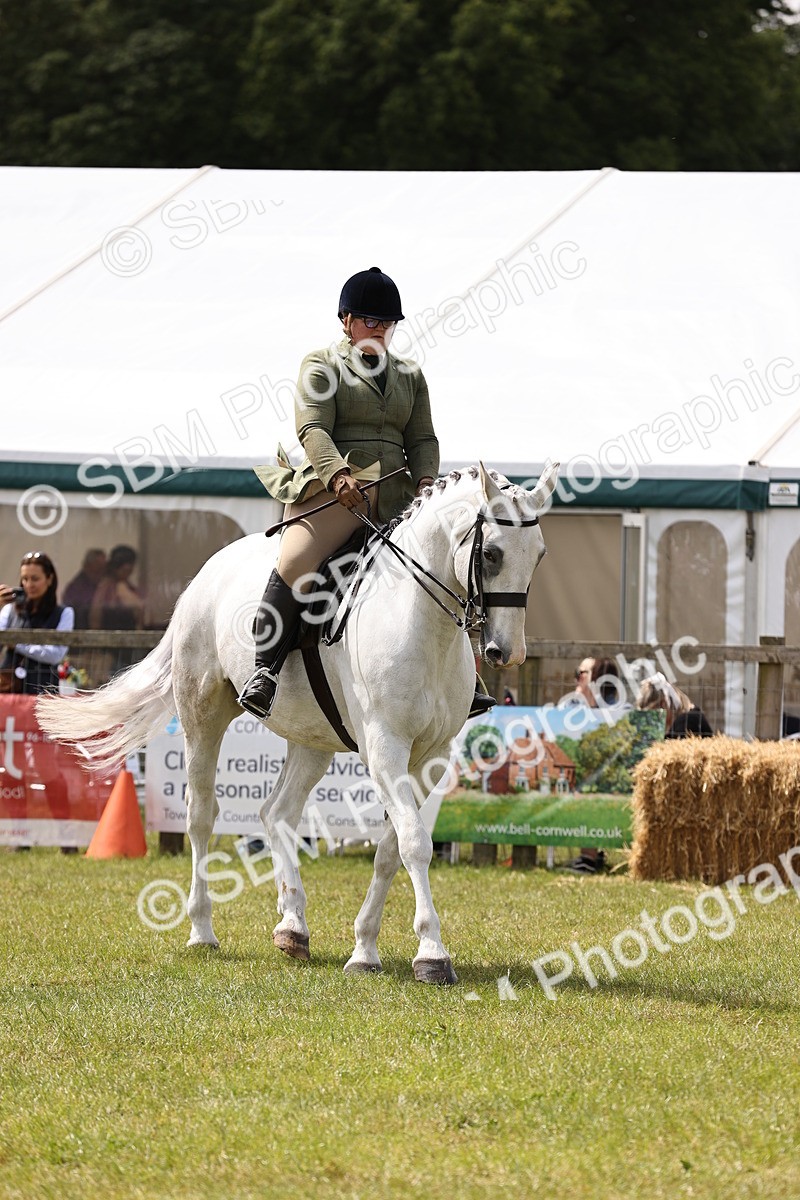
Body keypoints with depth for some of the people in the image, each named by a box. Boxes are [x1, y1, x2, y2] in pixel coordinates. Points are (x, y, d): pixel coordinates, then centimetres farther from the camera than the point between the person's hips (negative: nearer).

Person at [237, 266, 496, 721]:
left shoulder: (410, 375, 22)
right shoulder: (321, 365, 6)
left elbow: (422, 439, 15)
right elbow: (313, 428, -8)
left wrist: (426, 479, -7)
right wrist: (338, 474, -26)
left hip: (395, 497, 5)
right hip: (333, 491, -5)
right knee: (296, 562, -29)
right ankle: (265, 671, -26)